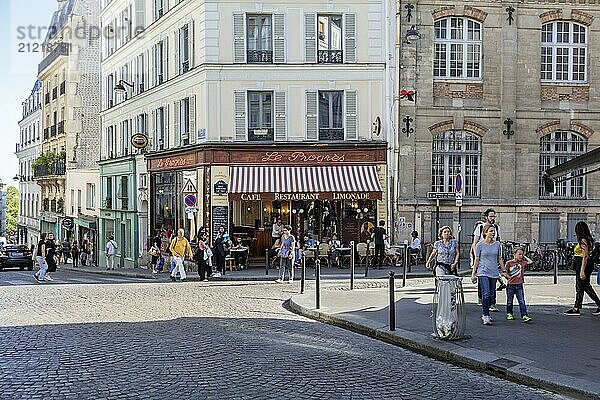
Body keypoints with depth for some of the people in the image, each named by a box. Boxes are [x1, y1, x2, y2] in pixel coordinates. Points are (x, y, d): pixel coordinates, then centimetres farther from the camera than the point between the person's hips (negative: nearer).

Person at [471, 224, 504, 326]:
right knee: (486, 294, -14)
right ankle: (486, 316, -10)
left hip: (494, 273, 4)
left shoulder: (497, 245, 7)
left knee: (491, 295, 9)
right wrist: (473, 273, 0)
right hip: (483, 272, -4)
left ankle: (485, 314, 23)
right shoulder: (480, 245, -2)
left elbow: (500, 259, 14)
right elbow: (477, 260, 1)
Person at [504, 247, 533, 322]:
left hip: (519, 285, 2)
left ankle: (524, 316, -10)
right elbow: (505, 273, -2)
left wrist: (524, 257, 7)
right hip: (510, 285, -2)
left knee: (522, 301, -6)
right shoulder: (509, 263, -4)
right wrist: (510, 278, -9)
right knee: (510, 301, 11)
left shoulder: (522, 262, 5)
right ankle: (509, 314, 27)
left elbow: (530, 262, 1)